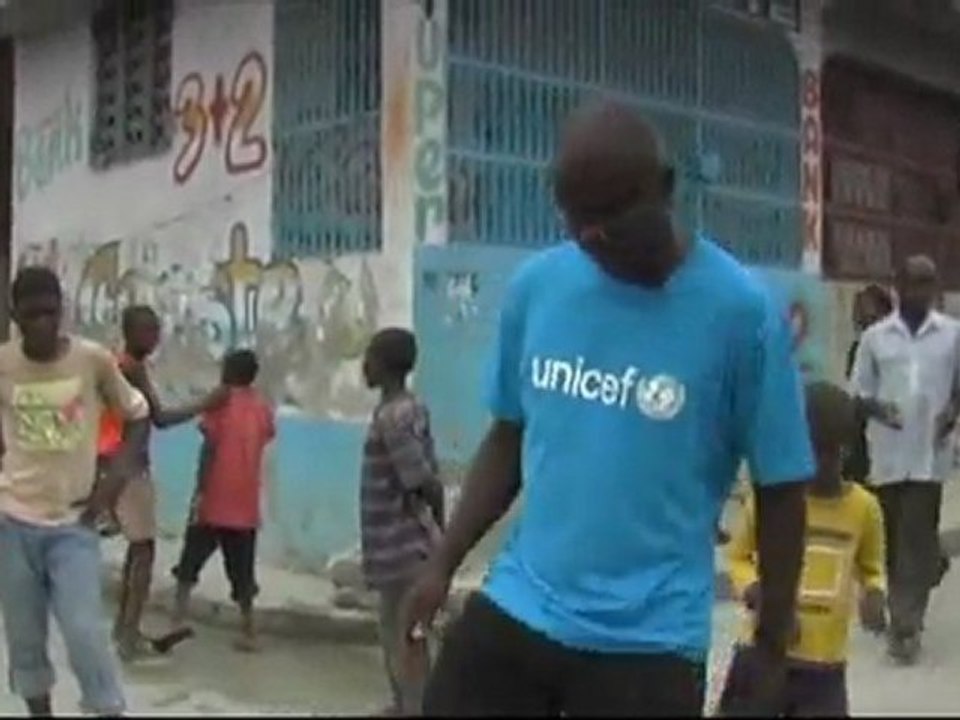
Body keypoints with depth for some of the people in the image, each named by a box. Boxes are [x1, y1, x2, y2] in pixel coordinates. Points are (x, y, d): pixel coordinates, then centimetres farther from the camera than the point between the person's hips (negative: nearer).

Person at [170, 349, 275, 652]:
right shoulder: (263, 407, 9)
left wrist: (199, 491, -13)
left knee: (190, 563, 7)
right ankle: (249, 631, 7)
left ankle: (180, 618, -4)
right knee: (242, 571, 9)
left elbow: (210, 448, -12)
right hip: (246, 503, 4)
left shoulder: (220, 401, -5)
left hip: (214, 500, -4)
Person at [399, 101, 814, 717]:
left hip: (647, 640, -3)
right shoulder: (536, 285, -1)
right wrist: (444, 563, 7)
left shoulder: (742, 311, -12)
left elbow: (781, 489, -5)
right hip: (514, 607, 4)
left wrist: (771, 648, -2)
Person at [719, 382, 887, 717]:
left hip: (825, 666, 1)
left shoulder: (864, 506, -3)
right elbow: (737, 556, 6)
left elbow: (872, 569, 13)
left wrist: (874, 595, -8)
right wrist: (757, 594, -13)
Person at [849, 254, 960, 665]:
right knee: (891, 537, 11)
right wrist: (877, 408, -14)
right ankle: (905, 617, 28)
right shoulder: (875, 337, 5)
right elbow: (859, 390, 7)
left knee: (917, 538, -6)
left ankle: (905, 624, -3)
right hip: (886, 451, 2)